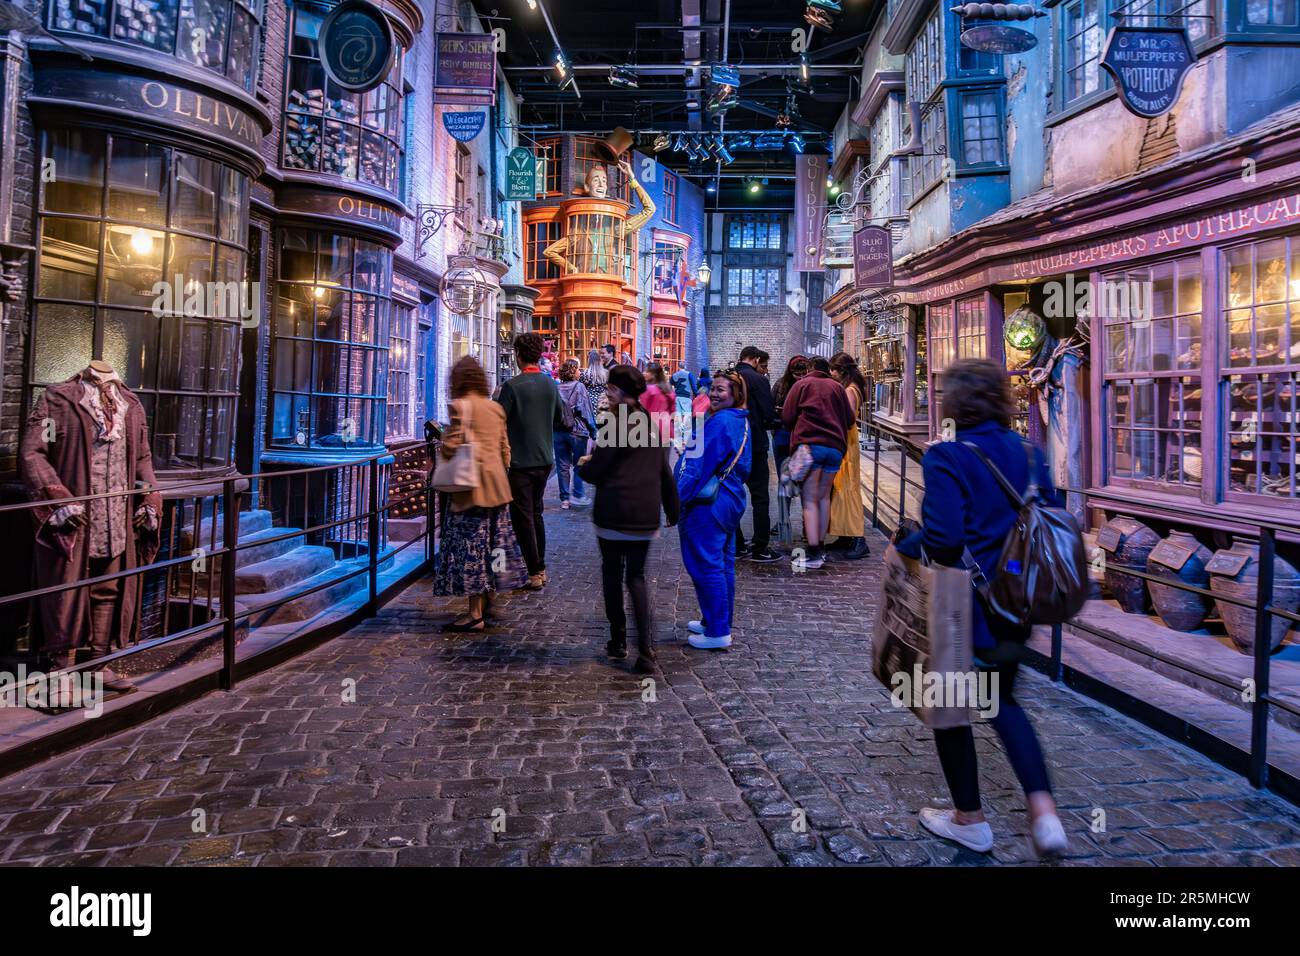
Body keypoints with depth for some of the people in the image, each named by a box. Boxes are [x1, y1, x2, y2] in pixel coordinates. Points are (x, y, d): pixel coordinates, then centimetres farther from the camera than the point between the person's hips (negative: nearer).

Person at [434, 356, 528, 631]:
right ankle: (485, 603, 22)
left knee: (471, 545, -4)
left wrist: (440, 448, 4)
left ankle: (475, 614, -3)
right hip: (497, 484, 7)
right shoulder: (496, 408, 12)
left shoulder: (460, 405, -9)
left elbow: (451, 446, -17)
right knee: (491, 543, 13)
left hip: (472, 486, -7)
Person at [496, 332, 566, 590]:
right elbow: (561, 420, 14)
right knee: (536, 513, 18)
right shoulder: (550, 384, 4)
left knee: (523, 517, 2)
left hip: (520, 460, -6)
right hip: (545, 459, 6)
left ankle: (534, 573, 3)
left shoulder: (512, 385, -14)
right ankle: (541, 568, 22)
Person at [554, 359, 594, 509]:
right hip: (577, 431, -3)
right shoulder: (579, 387, -7)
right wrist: (593, 431, -6)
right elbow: (585, 411, -11)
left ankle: (564, 499, 9)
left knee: (562, 466, 7)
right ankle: (577, 495, 6)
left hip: (559, 431, 3)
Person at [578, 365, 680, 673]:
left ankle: (618, 641, 20)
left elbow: (594, 472, -12)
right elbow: (665, 473, 14)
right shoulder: (654, 426, 8)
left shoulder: (617, 427, -13)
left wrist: (583, 465, 10)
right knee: (636, 577, 11)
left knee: (612, 575, 12)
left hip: (613, 515, -5)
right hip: (646, 516, 5)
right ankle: (645, 649, -2)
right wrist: (672, 510, 22)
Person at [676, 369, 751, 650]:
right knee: (723, 565, 17)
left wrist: (678, 500, -16)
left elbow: (700, 466, -22)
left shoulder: (720, 422, -19)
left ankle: (717, 632, 0)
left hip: (707, 504, -10)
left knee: (706, 566, -4)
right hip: (730, 499, 10)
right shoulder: (742, 421, 12)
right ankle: (716, 622, 30)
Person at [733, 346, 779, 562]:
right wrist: (769, 424, 7)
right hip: (753, 447, -6)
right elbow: (769, 415, -13)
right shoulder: (758, 380, -10)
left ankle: (736, 546, 15)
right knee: (760, 498, 1)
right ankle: (759, 549, 1)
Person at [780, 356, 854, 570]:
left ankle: (814, 554, -14)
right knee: (824, 497, 15)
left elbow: (786, 417, 4)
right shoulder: (836, 387, 14)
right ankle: (820, 547, 18)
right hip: (835, 447, 4)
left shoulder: (802, 384, 6)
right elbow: (849, 418, 15)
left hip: (809, 445, -4)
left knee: (810, 500, -5)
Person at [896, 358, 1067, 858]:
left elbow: (942, 537, -27)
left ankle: (970, 820, 27)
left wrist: (902, 547, -9)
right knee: (1002, 698, 25)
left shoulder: (946, 457, -20)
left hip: (963, 605, -6)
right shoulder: (1030, 454, 1)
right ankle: (1043, 810, 12)